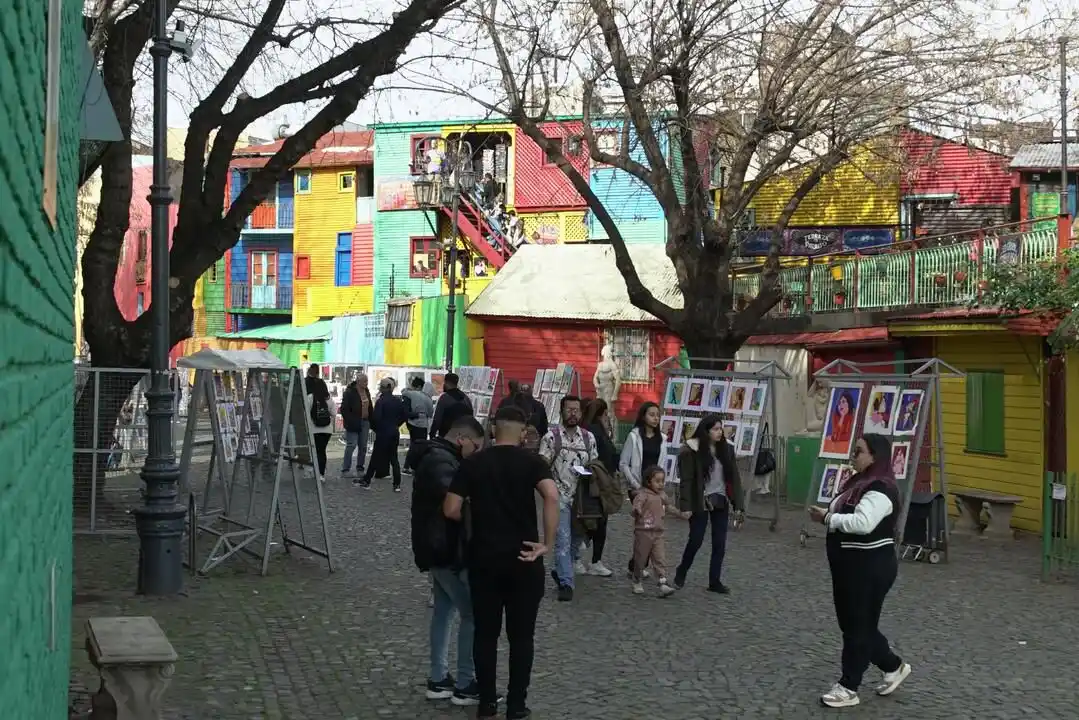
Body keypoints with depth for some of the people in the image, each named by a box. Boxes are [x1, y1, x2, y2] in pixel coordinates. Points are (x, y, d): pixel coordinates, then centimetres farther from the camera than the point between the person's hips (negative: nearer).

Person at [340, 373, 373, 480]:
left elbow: (370, 407, 16)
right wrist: (350, 422, -19)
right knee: (351, 445, -8)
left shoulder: (366, 391, 11)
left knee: (363, 447, 9)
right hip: (353, 423, -7)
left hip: (365, 422, 7)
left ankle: (360, 469, 18)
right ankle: (345, 470, -2)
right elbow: (344, 409, -15)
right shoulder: (350, 392, -12)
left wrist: (371, 421, 8)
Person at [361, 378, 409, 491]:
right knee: (393, 457, 11)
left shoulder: (380, 401, -14)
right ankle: (397, 484, 6)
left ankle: (366, 481, 11)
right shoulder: (398, 401, 4)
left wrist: (374, 428, -2)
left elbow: (376, 417, -20)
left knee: (375, 457, 4)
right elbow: (405, 415, 7)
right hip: (395, 433, 5)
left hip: (382, 433, -5)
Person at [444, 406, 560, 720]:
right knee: (521, 635, 9)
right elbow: (552, 497, -22)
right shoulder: (531, 461, -5)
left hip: (483, 558, 1)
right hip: (523, 560, -1)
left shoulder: (472, 462, 1)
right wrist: (546, 543, -15)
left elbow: (451, 510, -4)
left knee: (485, 632, 12)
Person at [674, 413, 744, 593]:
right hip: (700, 503, -4)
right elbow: (686, 480, -10)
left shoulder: (727, 449, 3)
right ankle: (681, 572, 25)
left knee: (720, 543, 5)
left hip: (721, 503, 4)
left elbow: (734, 478, 5)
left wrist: (738, 505, 1)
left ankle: (715, 581, 14)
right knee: (696, 540, 1)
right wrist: (685, 507, -16)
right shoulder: (691, 451, -9)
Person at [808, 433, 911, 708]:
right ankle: (894, 667, 33)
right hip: (852, 566, 10)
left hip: (870, 569, -10)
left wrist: (827, 518, -23)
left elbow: (862, 523, -34)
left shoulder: (879, 490, -21)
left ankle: (848, 688, 11)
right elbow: (846, 516, 18)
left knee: (859, 626, 1)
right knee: (852, 623, 17)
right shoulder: (861, 482, 12)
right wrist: (827, 514, -2)